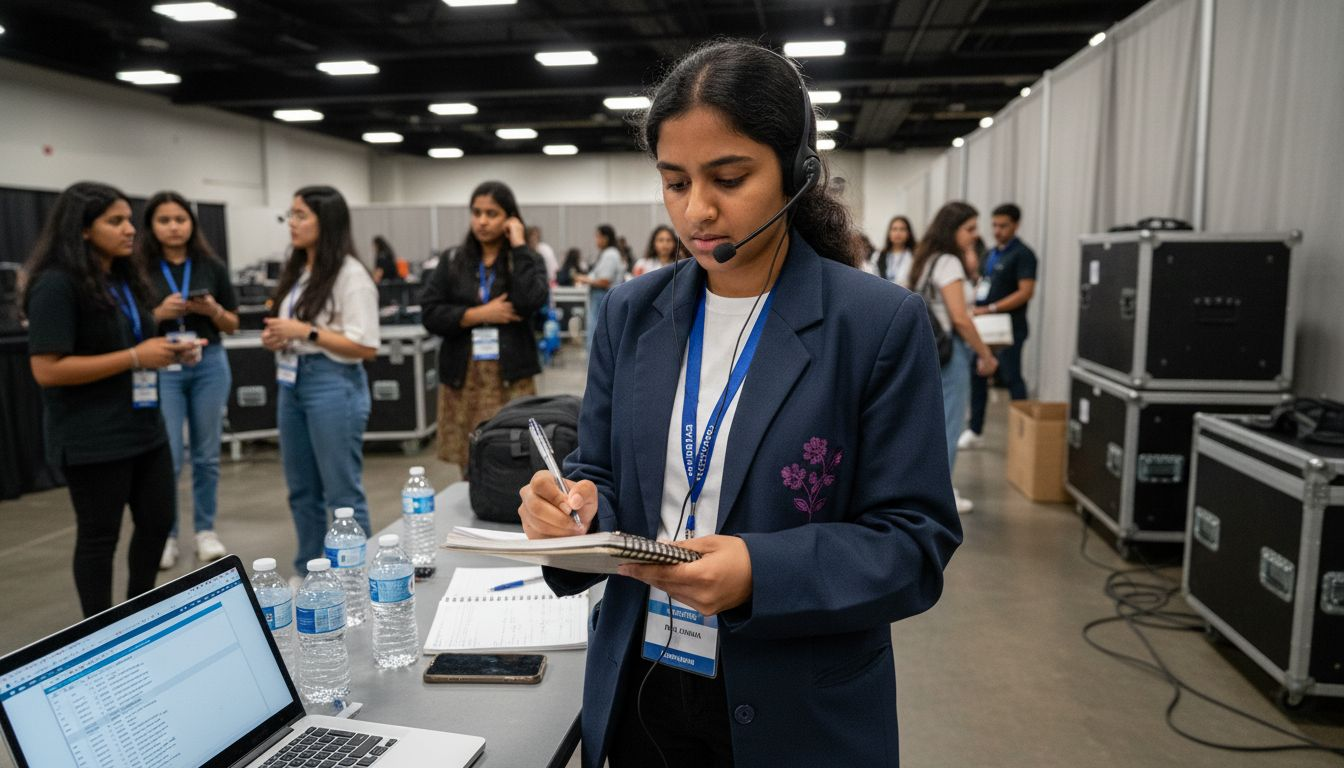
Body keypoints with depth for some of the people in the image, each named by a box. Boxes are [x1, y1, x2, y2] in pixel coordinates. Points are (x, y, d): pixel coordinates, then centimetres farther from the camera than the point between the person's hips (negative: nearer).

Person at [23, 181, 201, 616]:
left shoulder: (126, 279, 11)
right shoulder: (56, 285, -15)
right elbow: (46, 370, -21)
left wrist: (165, 351, 3)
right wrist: (136, 357, -22)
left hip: (144, 428, 8)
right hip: (92, 440, -8)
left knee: (158, 521, 14)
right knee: (99, 536, 5)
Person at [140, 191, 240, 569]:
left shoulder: (212, 266, 3)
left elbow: (232, 325, 8)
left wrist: (213, 310, -12)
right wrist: (160, 313, -17)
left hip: (209, 364, 2)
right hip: (162, 368, -2)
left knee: (207, 455, 9)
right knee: (167, 459, -3)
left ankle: (206, 531, 21)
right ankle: (165, 535, 14)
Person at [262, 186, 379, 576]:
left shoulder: (350, 274, -13)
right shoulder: (297, 271, 12)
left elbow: (365, 347, -17)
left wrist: (306, 331, -19)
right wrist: (274, 338, 0)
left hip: (333, 384, -8)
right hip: (291, 382, 9)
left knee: (342, 492, 0)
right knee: (302, 490, 17)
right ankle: (307, 574, 31)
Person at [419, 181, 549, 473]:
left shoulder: (527, 260, 5)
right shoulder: (453, 261, 9)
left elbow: (530, 301, -16)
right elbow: (429, 313, 1)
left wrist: (518, 246, -10)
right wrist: (479, 314, -10)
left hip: (511, 378, -2)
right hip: (462, 378, 2)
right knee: (470, 470, 4)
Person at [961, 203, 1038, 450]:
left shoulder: (1023, 254, -9)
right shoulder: (990, 254, 15)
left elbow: (1026, 292, -18)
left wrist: (990, 309, -23)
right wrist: (973, 303, 1)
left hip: (1009, 327, -8)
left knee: (1012, 379, -2)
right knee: (977, 376, 9)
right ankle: (975, 431, 18)